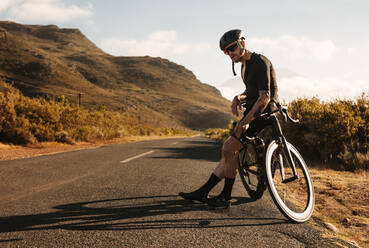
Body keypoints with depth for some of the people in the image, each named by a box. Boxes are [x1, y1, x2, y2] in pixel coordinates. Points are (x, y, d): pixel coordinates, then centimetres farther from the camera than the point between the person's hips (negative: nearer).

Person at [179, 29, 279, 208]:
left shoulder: (260, 62, -15)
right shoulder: (245, 65, 16)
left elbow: (265, 97, -24)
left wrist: (246, 120, -32)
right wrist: (239, 98, 4)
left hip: (263, 112, -9)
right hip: (252, 111, 9)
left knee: (229, 148, -17)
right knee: (229, 151, 5)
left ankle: (226, 197, -7)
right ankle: (203, 192, 8)